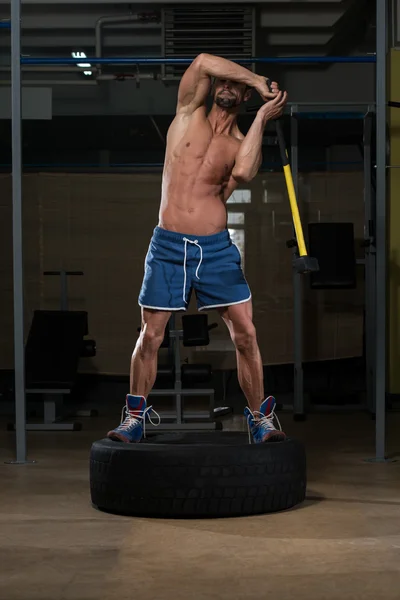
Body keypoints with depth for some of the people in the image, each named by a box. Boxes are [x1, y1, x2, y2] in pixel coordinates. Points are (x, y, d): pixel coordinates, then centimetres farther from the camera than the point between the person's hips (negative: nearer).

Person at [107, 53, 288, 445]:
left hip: (217, 249, 1)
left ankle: (260, 419, 8)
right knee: (150, 336, 3)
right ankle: (135, 418, 16)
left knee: (245, 334, -3)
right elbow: (204, 61, -7)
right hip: (168, 246, -1)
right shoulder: (189, 115, 8)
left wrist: (262, 118, -9)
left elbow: (243, 173, -16)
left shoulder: (243, 144, 9)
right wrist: (262, 83, -3)